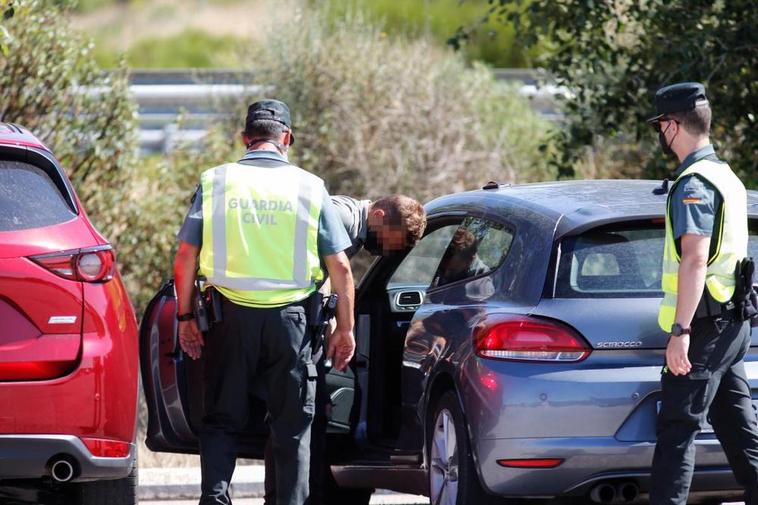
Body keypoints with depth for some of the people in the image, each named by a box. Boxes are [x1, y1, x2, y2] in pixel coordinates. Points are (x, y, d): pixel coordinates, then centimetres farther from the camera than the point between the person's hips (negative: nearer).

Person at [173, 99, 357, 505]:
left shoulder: (215, 182, 3)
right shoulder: (309, 187, 2)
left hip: (232, 316, 0)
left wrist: (185, 316, 8)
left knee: (221, 420, 9)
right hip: (290, 319, 0)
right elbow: (340, 266, 1)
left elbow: (185, 257, -1)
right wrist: (345, 328, 8)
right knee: (292, 426, 8)